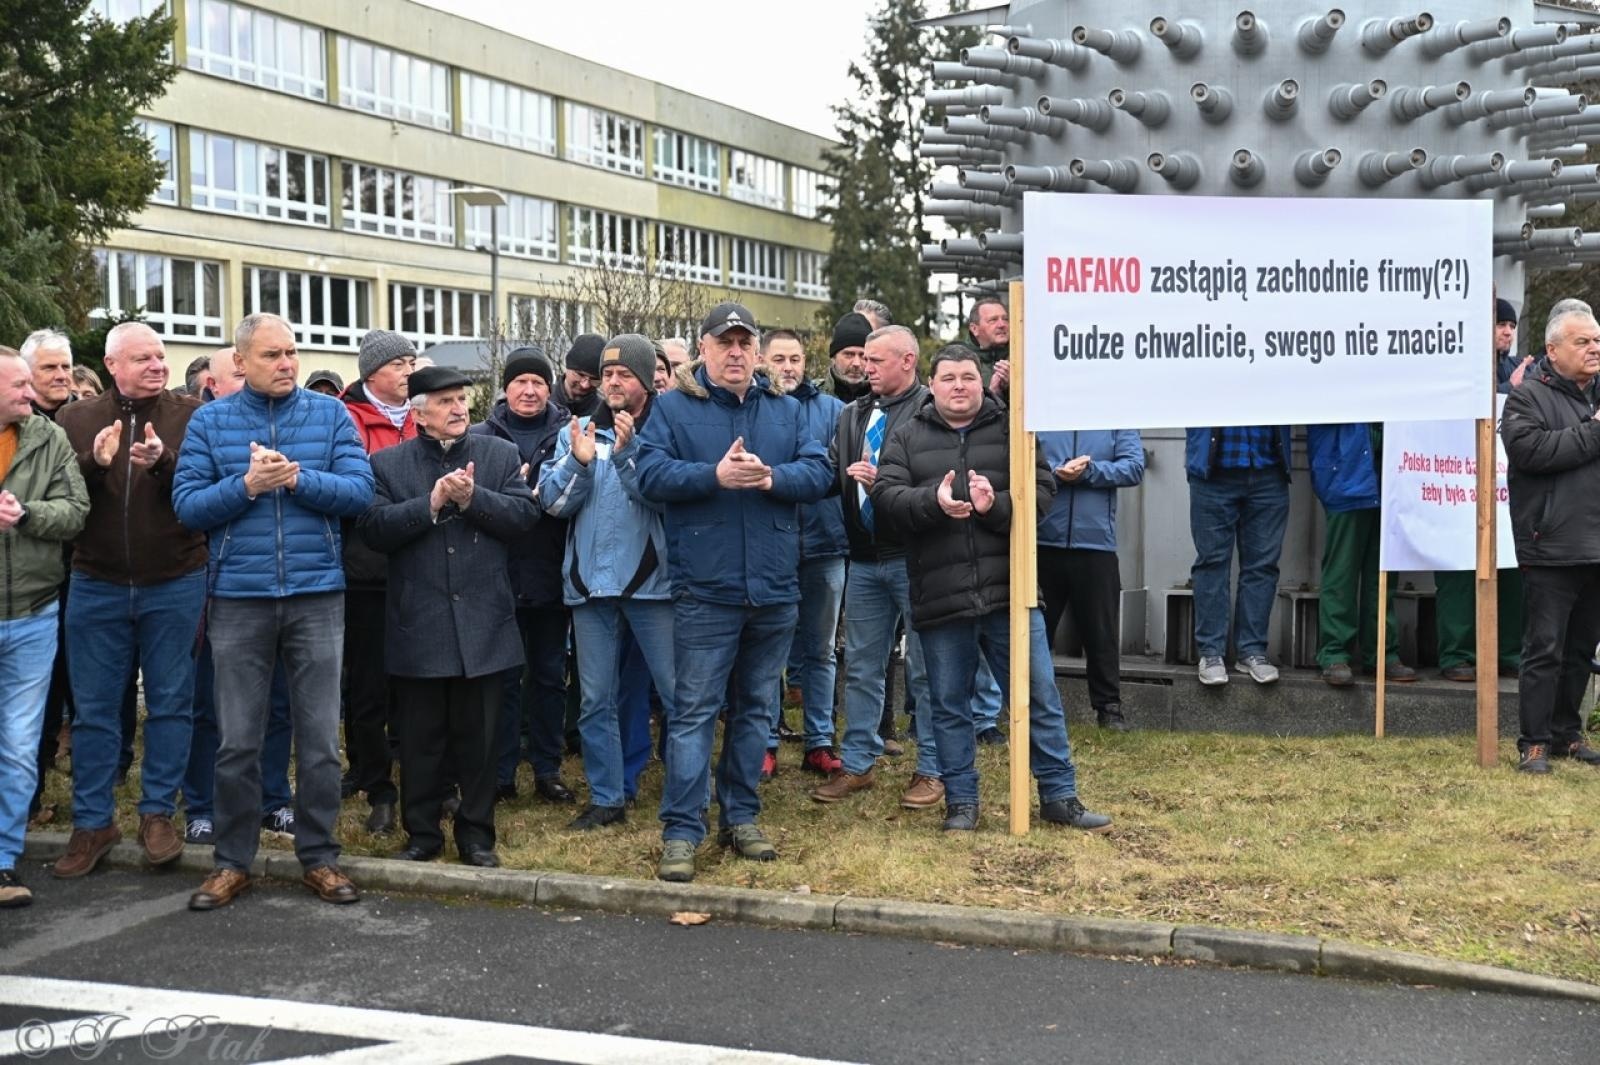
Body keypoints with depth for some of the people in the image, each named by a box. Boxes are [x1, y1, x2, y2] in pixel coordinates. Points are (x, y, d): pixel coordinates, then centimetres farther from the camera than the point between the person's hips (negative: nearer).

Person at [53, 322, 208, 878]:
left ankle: (158, 813, 19)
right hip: (96, 587, 2)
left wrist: (163, 462, -27)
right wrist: (94, 463, -19)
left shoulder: (191, 416, -1)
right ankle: (93, 822, 18)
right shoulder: (76, 420, 5)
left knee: (170, 703, 6)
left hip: (174, 586, -1)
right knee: (94, 708, 7)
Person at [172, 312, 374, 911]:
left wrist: (297, 478, -19)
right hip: (239, 599, 0)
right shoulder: (209, 421, 3)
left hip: (317, 597, 0)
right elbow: (187, 505, -3)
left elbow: (360, 491, -7)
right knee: (237, 742, 7)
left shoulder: (331, 414, 3)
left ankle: (319, 857, 18)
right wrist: (247, 485, -17)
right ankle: (232, 862, 20)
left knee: (320, 738, 5)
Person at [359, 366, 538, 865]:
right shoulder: (387, 463, 4)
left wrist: (472, 498, -17)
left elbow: (524, 514, -4)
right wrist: (431, 502, -16)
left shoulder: (501, 454, 7)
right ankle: (422, 832, 21)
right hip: (418, 626, 0)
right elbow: (375, 529, -8)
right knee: (421, 737, 8)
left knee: (478, 735, 8)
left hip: (483, 623, 1)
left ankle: (476, 832, 20)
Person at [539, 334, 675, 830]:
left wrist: (627, 451, -22)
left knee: (677, 693, 0)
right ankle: (607, 798, 20)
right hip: (592, 582, 4)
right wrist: (579, 462, -13)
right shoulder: (577, 432, 11)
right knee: (597, 699, 9)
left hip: (652, 580, -4)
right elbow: (552, 502, 3)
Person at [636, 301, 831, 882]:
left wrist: (771, 477, -18)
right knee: (694, 710, -2)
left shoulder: (786, 410, 10)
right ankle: (681, 831, 3)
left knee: (755, 707, 13)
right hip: (705, 590, -4)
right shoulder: (673, 407, 0)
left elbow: (819, 472, 0)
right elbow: (651, 475, -11)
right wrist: (716, 475, -23)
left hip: (775, 589, 4)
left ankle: (740, 817, 25)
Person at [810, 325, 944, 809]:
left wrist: (884, 482, -25)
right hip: (865, 559, 7)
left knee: (924, 668, 4)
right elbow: (830, 475, 10)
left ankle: (931, 769, 14)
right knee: (860, 665, 14)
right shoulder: (853, 415, 13)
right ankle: (857, 763, 25)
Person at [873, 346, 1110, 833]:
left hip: (1009, 592, 0)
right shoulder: (906, 437, 7)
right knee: (949, 704, 9)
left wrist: (995, 505, -21)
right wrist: (933, 501, -23)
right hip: (940, 597, 0)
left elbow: (1040, 491, -2)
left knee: (1039, 695, 6)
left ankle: (1059, 795, 18)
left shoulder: (1011, 429, 7)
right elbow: (885, 495, -5)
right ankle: (961, 801, 22)